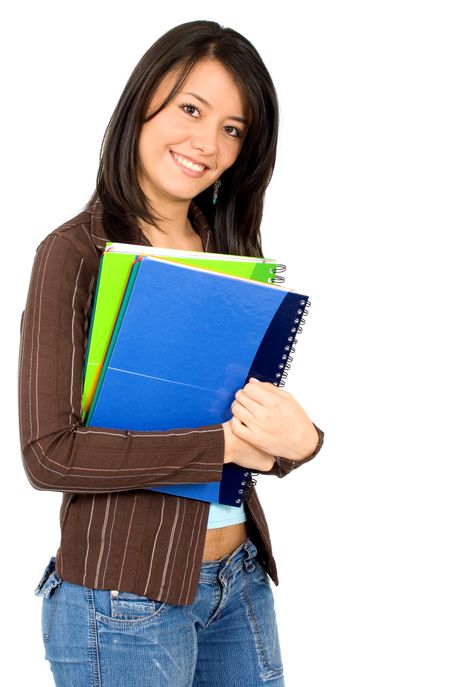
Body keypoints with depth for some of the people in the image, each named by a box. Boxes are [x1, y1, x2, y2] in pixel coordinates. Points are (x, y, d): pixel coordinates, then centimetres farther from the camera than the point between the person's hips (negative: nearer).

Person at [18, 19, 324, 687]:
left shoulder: (233, 255, 6)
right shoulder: (75, 254, -11)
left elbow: (263, 418, 6)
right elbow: (49, 453, -17)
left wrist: (297, 441, -16)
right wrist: (226, 443, -19)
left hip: (241, 579, 6)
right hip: (124, 599, -6)